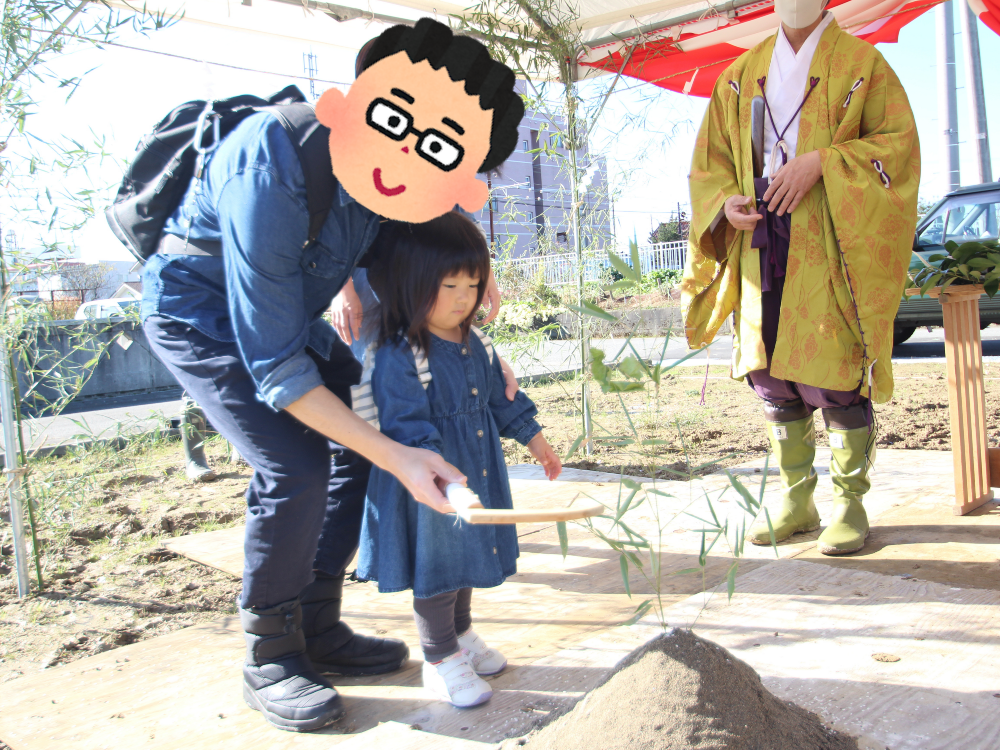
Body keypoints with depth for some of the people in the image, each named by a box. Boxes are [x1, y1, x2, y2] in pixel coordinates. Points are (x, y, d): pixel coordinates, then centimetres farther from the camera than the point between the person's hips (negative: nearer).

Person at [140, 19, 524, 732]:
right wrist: (398, 456, -37)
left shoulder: (378, 164, -17)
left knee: (357, 450, 1)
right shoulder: (271, 175, -39)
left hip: (287, 305, 7)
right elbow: (274, 365, -35)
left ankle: (319, 628, 15)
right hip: (201, 313, -7)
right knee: (295, 466, -21)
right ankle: (269, 659, 0)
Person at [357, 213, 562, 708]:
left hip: (478, 479, 8)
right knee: (436, 568, 6)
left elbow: (499, 397, 16)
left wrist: (532, 436, 20)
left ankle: (461, 634, 44)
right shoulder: (399, 356, -24)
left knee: (464, 557, 23)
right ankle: (439, 658, 24)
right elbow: (406, 425, -30)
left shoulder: (472, 345, 3)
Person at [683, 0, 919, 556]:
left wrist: (819, 162, -15)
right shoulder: (741, 76, 17)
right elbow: (710, 161, 16)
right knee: (771, 370, 4)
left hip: (831, 244, -3)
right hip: (761, 244, 4)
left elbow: (898, 140, -2)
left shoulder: (860, 62, 7)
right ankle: (797, 502, 17)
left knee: (835, 370, -7)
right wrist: (726, 203, -5)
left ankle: (850, 503, 7)